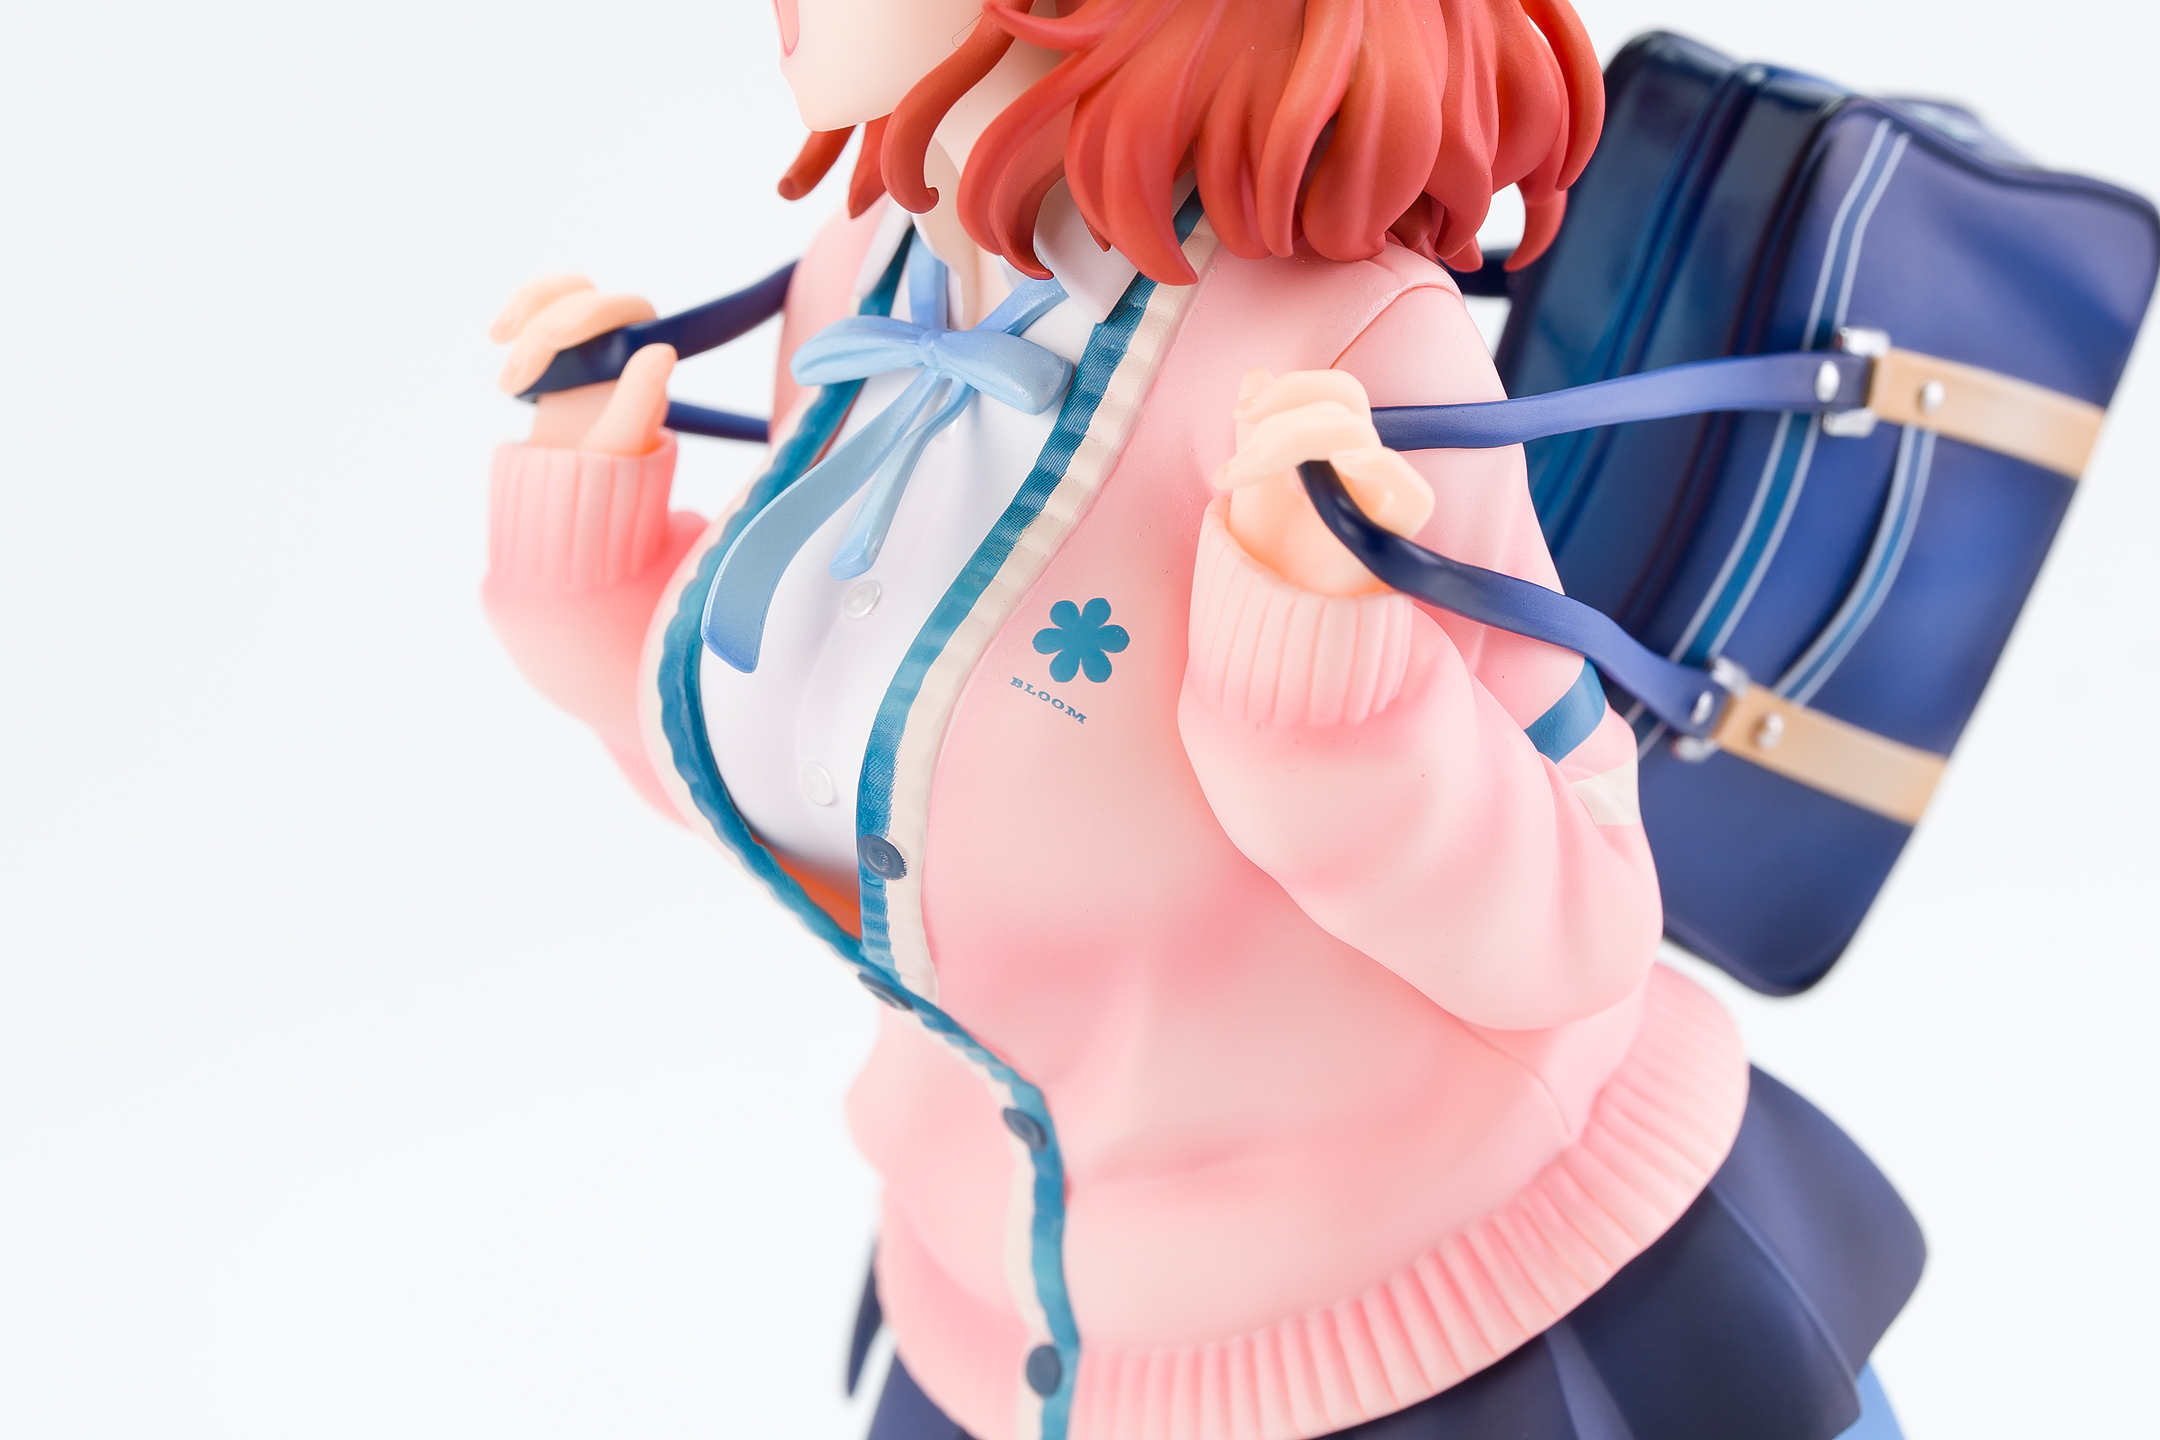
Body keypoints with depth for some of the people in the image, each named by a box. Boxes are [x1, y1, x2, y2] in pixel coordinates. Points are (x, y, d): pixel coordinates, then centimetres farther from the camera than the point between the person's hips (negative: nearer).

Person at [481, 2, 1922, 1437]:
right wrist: (598, 530, -5)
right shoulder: (883, 285, -7)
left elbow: (1555, 927, -19)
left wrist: (1326, 636, -36)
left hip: (1458, 1312, -5)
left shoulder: (1340, 362, -28)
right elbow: (828, 807, 4)